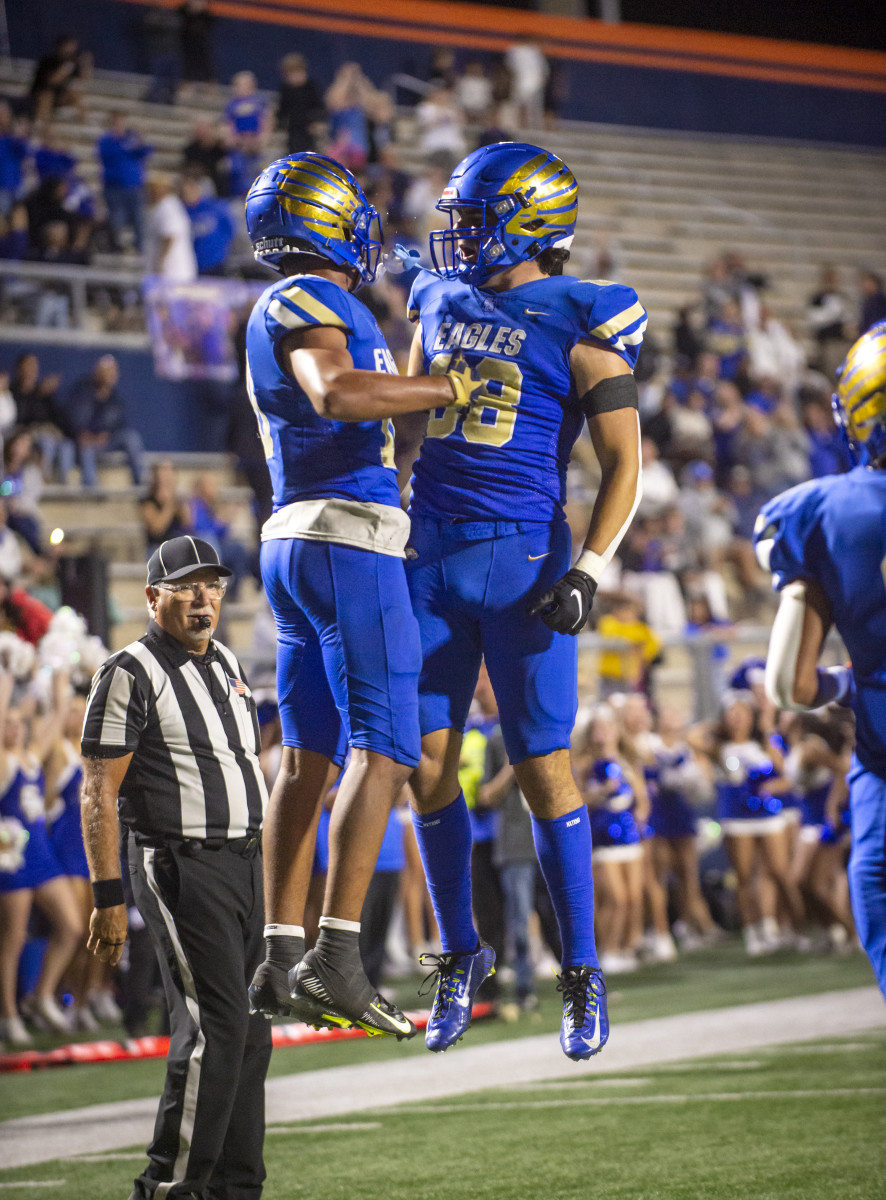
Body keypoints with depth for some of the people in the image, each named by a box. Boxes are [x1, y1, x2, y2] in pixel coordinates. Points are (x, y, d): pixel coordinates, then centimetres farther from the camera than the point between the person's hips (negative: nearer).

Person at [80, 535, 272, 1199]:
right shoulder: (131, 674, -10)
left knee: (250, 1033, 9)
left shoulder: (228, 664, 15)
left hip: (245, 864, 8)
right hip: (179, 865, -8)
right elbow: (99, 794, -13)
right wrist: (108, 898, -17)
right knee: (214, 1027, -14)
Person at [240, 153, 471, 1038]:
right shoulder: (307, 302, -8)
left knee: (310, 754, 9)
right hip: (349, 539, -10)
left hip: (292, 538, 10)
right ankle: (336, 961, -19)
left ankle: (281, 958, 8)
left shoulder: (277, 317, 22)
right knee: (383, 747, -12)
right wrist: (451, 387, -19)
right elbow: (336, 394, -27)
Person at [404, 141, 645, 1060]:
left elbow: (623, 465, -6)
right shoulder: (443, 304, 11)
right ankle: (460, 954, 19)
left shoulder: (578, 327, -5)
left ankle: (582, 973, 7)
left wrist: (587, 572, -16)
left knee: (543, 770, -3)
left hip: (521, 560, -5)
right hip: (430, 557, 5)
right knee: (426, 763, 3)